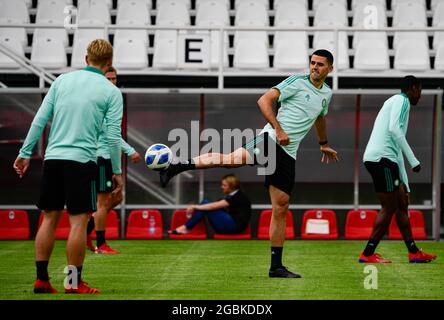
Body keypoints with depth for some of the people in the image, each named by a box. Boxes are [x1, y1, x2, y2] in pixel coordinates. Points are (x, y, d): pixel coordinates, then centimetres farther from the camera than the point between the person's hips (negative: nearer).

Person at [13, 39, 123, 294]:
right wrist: (117, 172, 3)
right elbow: (113, 136, -4)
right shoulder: (111, 92, -1)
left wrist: (25, 153, 11)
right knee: (79, 221, 0)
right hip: (82, 159, -4)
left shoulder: (63, 80, 9)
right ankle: (74, 283, 1)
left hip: (53, 158, 4)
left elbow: (40, 119, 6)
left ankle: (41, 280, 12)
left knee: (50, 218, 10)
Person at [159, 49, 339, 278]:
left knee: (280, 208, 4)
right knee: (232, 159, -35)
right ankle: (176, 167, -33)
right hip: (270, 139, -6)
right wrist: (278, 130, -16)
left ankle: (276, 266, 7)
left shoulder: (326, 94, 19)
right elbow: (264, 100, -9)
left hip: (287, 154, 6)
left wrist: (324, 144, 53)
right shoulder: (297, 82, -1)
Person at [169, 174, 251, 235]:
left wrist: (195, 207, -12)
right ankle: (186, 228, -9)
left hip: (235, 227, -10)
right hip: (230, 224, 10)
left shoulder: (238, 197, -14)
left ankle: (185, 228, -12)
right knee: (205, 203, -1)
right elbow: (215, 206, 13)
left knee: (207, 206, -14)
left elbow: (214, 206, -18)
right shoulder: (231, 196, 18)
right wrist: (195, 208, 0)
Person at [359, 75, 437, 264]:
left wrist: (405, 184, 28)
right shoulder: (401, 100, -2)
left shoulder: (398, 102, 28)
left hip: (385, 159, 10)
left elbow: (397, 150, 29)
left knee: (402, 204, 13)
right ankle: (368, 254, -5)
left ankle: (414, 253, 18)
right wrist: (413, 160, -20)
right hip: (381, 158, -10)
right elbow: (394, 129, -21)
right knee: (389, 208, -7)